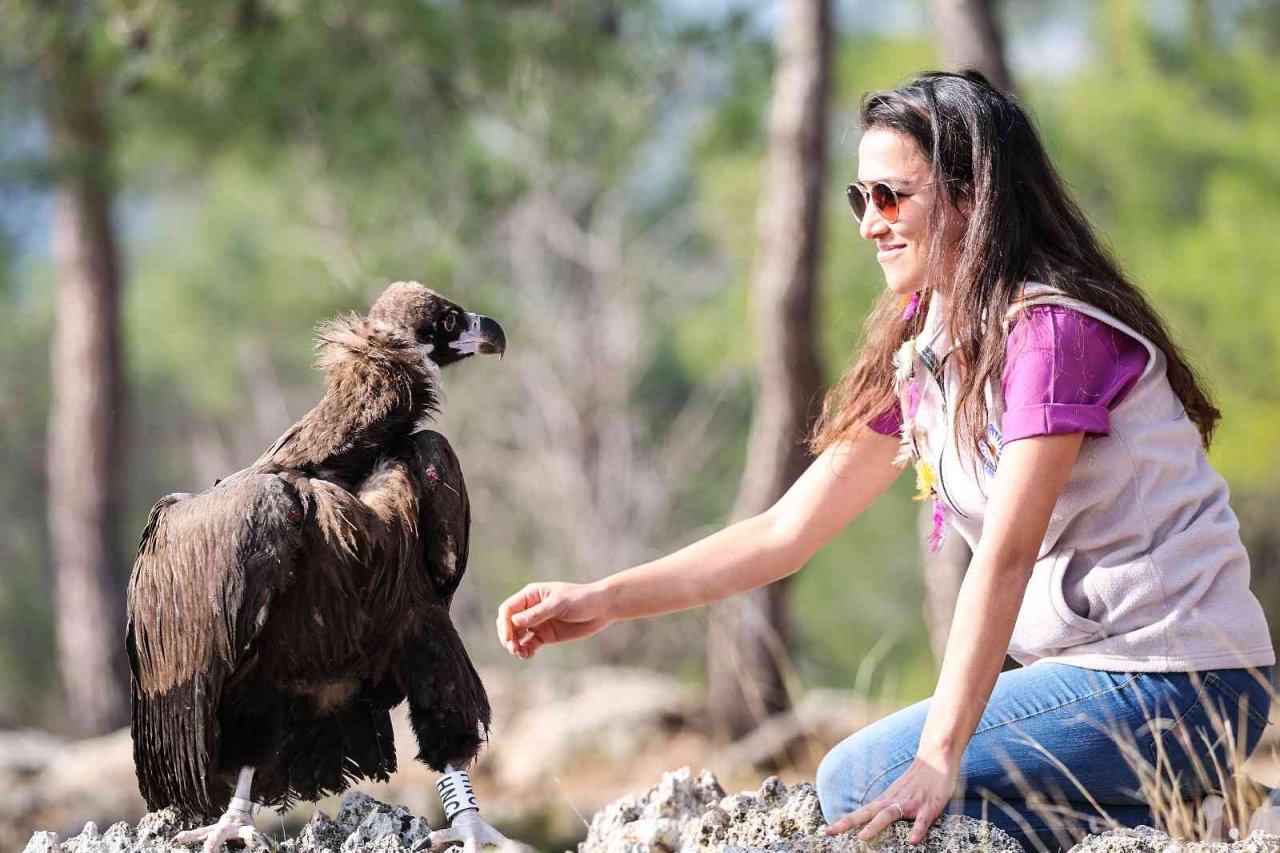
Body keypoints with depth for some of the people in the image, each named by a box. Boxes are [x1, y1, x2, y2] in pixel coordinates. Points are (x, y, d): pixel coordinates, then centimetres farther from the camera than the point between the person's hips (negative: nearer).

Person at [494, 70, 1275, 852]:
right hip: (1097, 668, 9)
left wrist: (940, 756, -29)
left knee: (862, 783, -14)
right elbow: (788, 531, 12)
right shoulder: (918, 348, 11)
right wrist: (603, 602, 4)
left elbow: (1005, 556, -23)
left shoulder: (1052, 331, -16)